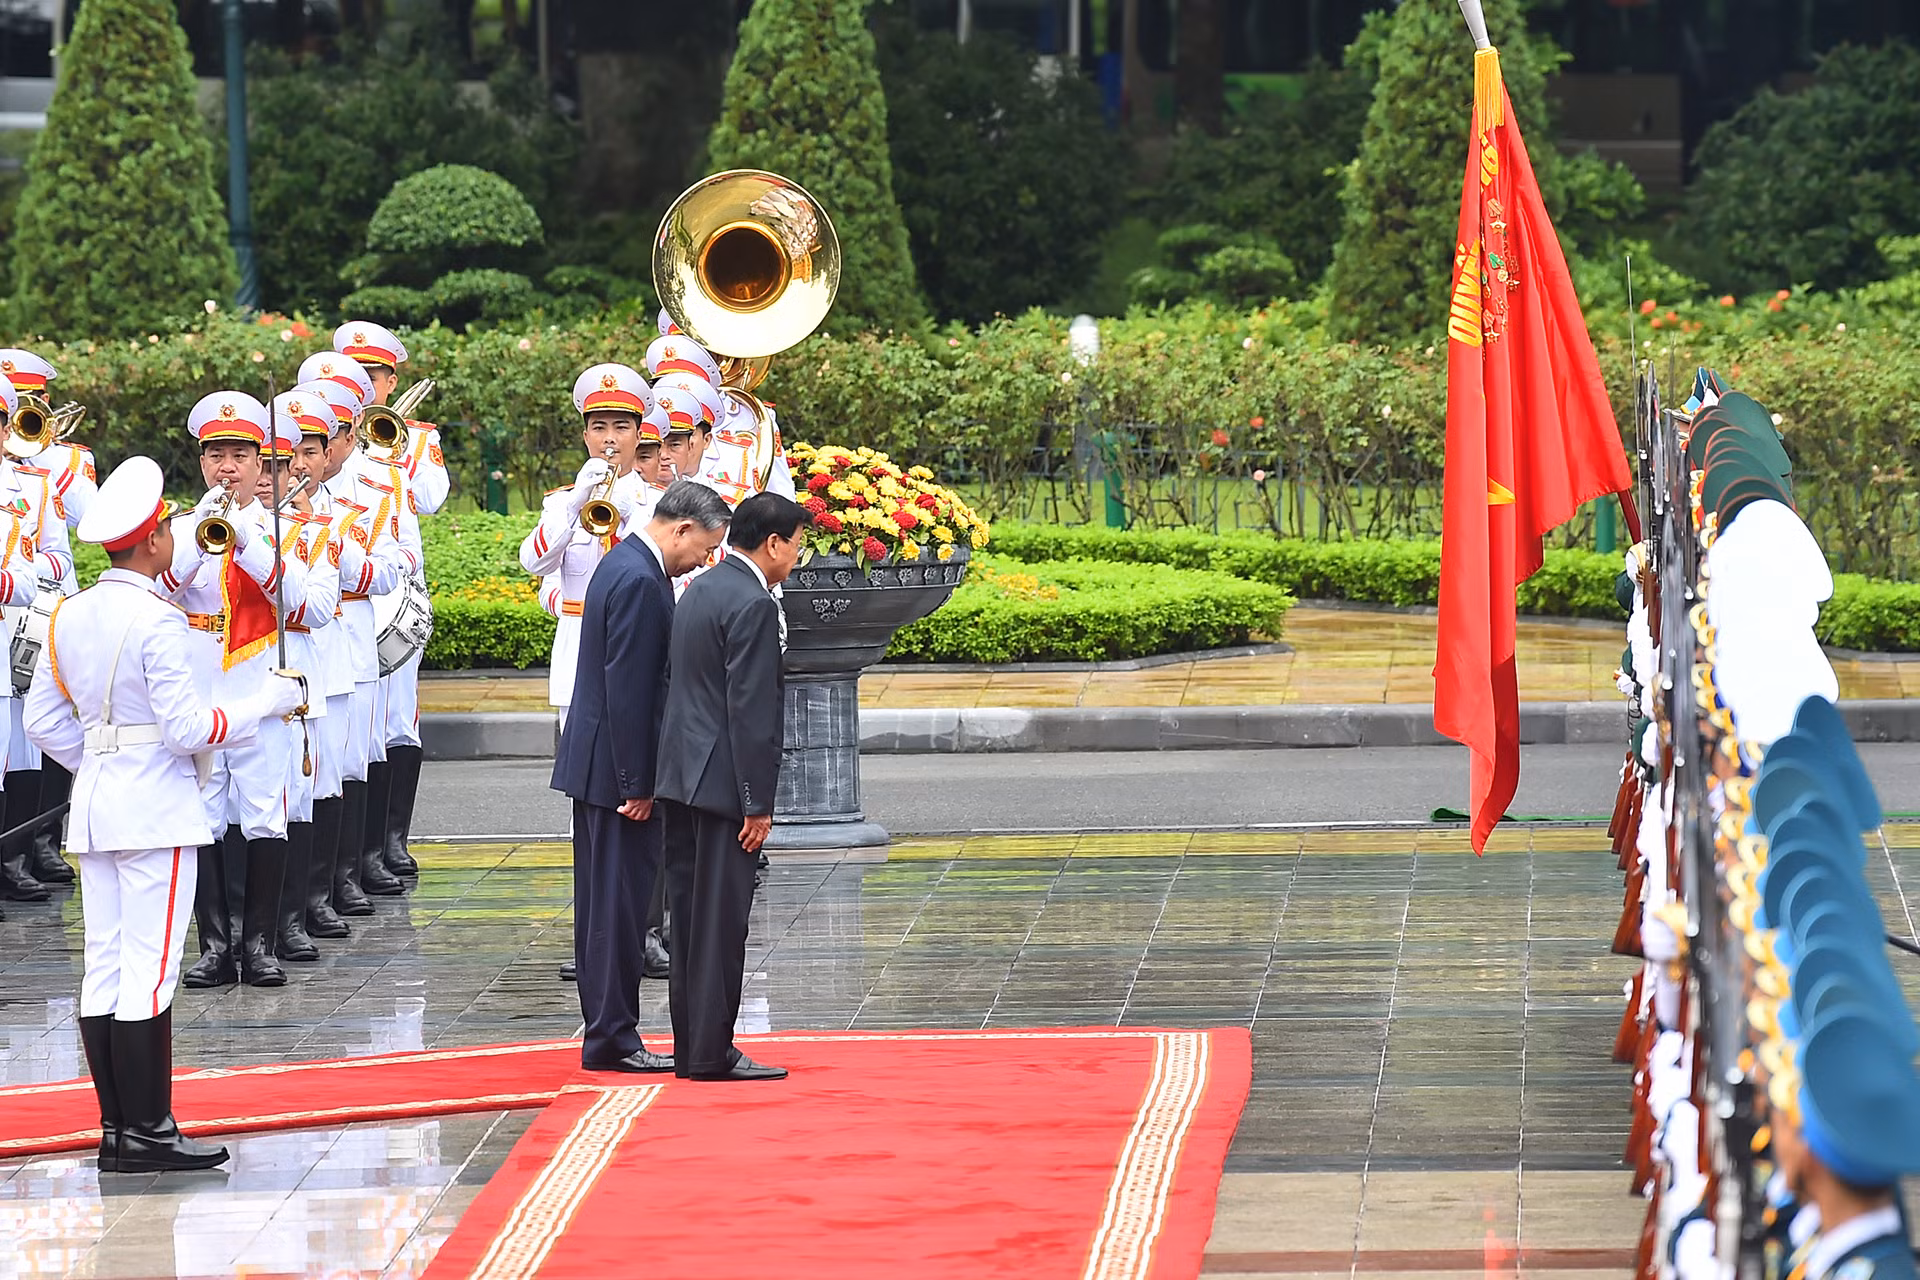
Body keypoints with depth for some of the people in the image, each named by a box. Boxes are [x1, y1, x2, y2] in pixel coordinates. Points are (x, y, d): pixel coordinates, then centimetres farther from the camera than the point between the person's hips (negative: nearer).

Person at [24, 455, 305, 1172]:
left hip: (93, 808, 8)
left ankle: (116, 1128, 11)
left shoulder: (69, 617, 7)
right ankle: (146, 1133, -5)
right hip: (156, 813, -8)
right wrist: (268, 703, -5)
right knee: (149, 971, -5)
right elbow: (189, 729, -17)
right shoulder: (157, 622, -16)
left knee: (104, 968, 8)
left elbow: (44, 722, 12)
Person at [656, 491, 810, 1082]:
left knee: (692, 917, 11)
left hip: (682, 776, 9)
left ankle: (692, 1047, 15)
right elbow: (750, 711, -19)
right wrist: (758, 805, -16)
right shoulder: (753, 605, -16)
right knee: (720, 920, -5)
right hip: (724, 783, -9)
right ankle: (711, 1052, -3)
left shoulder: (699, 590, 13)